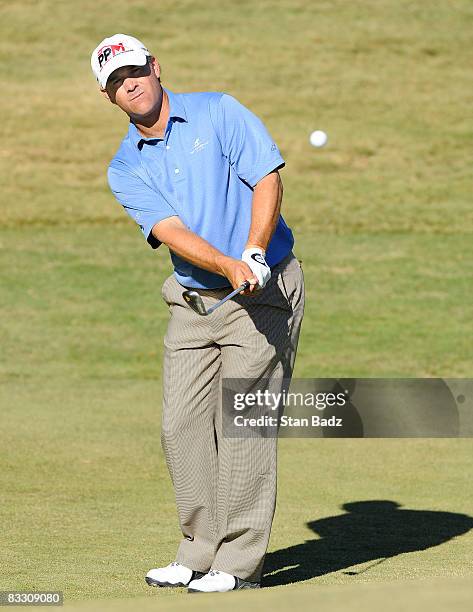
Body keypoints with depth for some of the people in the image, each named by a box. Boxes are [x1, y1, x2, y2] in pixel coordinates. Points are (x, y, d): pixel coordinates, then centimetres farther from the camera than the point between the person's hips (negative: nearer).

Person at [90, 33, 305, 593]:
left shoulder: (219, 112, -3)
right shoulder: (126, 169, 4)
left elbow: (267, 179, -11)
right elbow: (170, 231, -11)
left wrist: (253, 253, -26)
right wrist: (230, 268, -29)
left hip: (264, 291, -5)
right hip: (192, 298, 5)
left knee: (242, 421, -8)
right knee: (182, 424, 2)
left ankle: (239, 562, -5)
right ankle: (200, 552, 14)